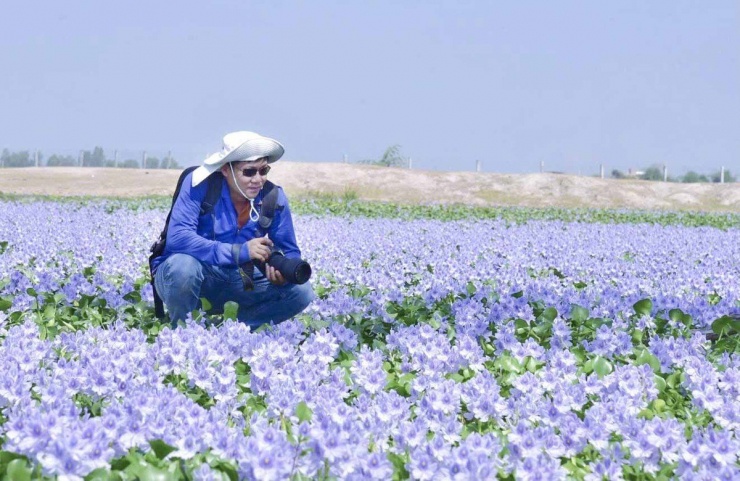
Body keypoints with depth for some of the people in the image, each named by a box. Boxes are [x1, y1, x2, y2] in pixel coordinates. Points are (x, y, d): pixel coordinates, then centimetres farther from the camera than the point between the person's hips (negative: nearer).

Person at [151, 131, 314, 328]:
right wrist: (239, 252, -38)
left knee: (301, 291, -13)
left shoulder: (273, 197, -7)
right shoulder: (200, 184, -20)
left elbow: (290, 251, -2)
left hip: (236, 284, 4)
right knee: (184, 265, -39)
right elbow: (177, 238, -32)